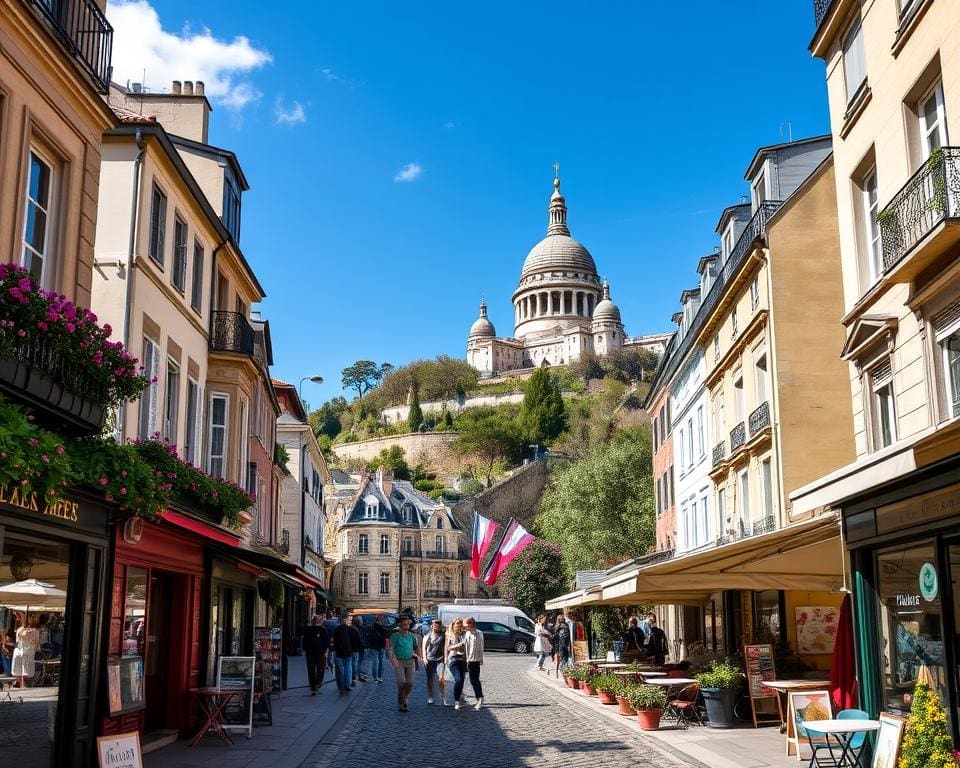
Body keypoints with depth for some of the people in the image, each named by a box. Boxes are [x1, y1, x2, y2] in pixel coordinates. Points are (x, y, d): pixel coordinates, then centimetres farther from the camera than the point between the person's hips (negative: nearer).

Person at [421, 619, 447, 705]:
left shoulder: (443, 635, 9)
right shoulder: (428, 635, 10)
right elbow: (424, 647, 9)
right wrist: (424, 658, -1)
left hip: (440, 660, -1)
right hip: (429, 660, 1)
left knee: (441, 679, -15)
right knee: (430, 679, 6)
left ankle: (443, 698, -8)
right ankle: (430, 697, 18)